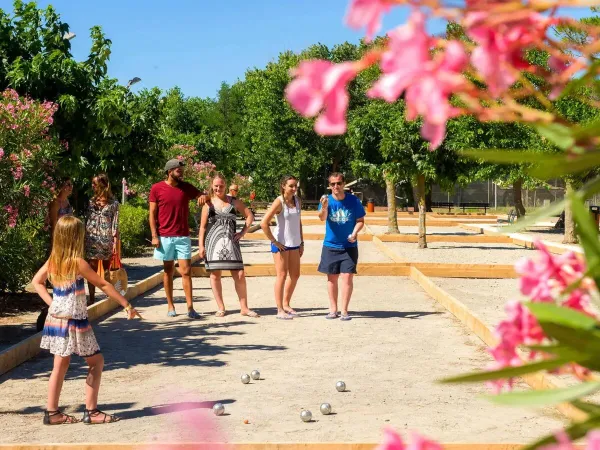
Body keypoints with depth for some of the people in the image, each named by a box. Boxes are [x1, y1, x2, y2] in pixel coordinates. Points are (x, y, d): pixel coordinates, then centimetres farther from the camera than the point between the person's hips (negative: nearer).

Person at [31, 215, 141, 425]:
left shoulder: (53, 260, 2)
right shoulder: (77, 262, -17)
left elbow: (36, 282, 15)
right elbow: (103, 285, -12)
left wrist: (51, 302, 9)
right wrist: (126, 304, -7)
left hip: (56, 319, 7)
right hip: (74, 322, -7)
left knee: (61, 364, 14)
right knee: (96, 361, 6)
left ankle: (52, 412, 17)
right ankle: (91, 411, 7)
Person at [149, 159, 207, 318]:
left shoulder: (186, 187, 6)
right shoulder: (156, 189, -1)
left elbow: (201, 196, 11)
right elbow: (152, 214, 0)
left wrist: (204, 196, -15)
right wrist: (154, 236, -6)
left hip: (183, 236, 1)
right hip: (165, 237, -1)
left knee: (186, 271, -4)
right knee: (168, 271, 7)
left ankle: (190, 308, -5)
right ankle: (170, 306, 15)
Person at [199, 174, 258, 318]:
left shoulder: (234, 202, 8)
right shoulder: (208, 203, 6)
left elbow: (249, 216, 13)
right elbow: (203, 226, 5)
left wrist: (243, 232, 2)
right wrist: (201, 245, -3)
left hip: (231, 241, 0)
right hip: (213, 241, 0)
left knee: (240, 275, -4)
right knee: (215, 275, 2)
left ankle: (244, 308, 6)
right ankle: (220, 307, 13)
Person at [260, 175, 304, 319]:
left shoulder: (297, 201, 6)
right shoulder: (279, 202, -14)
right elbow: (264, 223, -20)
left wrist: (302, 242, 11)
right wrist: (274, 241, -16)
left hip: (294, 244, 7)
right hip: (281, 244, -7)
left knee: (295, 275, 12)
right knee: (282, 275, -4)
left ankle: (286, 304, 27)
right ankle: (280, 310, 2)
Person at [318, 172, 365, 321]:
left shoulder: (354, 201, -6)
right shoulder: (326, 200, -8)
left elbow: (360, 220, 1)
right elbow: (322, 218, -25)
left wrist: (355, 232, -19)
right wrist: (324, 207, -48)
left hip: (349, 246, -1)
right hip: (330, 246, 1)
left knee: (347, 277, -5)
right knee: (332, 278, 9)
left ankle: (344, 310, 1)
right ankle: (333, 309, 19)